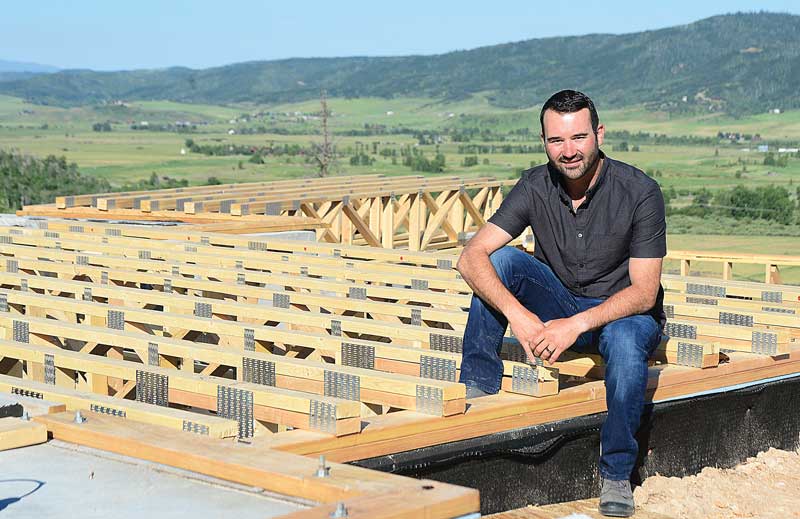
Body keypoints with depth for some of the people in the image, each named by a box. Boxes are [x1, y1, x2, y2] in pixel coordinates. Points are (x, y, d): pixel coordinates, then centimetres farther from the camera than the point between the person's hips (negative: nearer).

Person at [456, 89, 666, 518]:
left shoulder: (640, 193, -20)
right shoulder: (536, 187, -12)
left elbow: (644, 292, -22)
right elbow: (471, 257, -20)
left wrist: (578, 324, -35)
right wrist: (517, 313, -35)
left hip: (624, 311, -3)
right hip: (558, 304, 3)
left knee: (625, 341, -38)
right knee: (500, 260, -21)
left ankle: (616, 474, -22)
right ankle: (478, 386, -16)